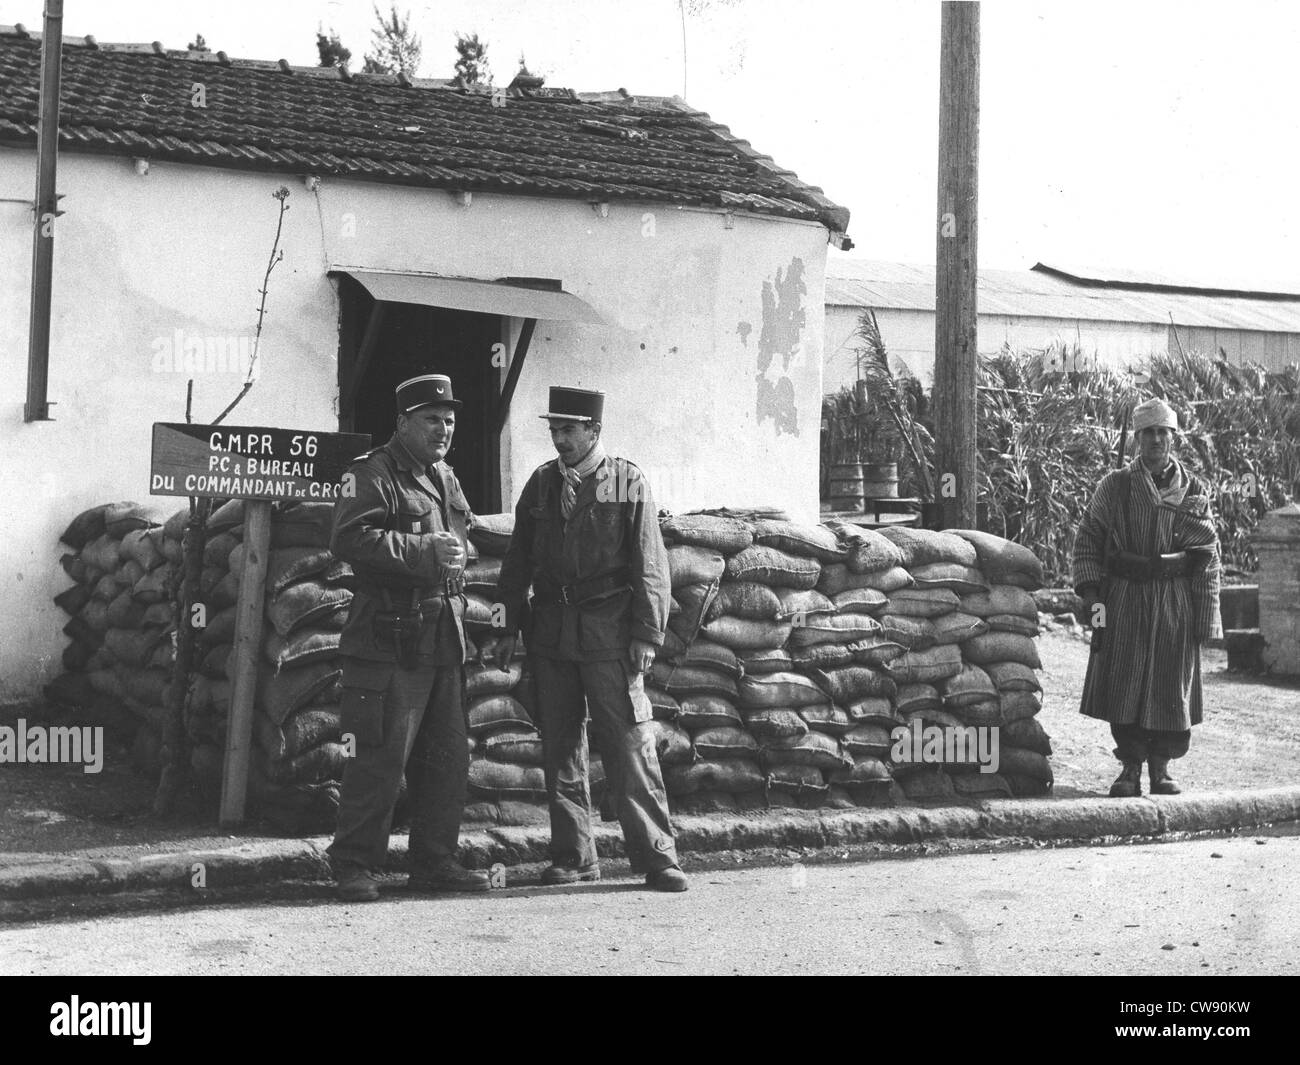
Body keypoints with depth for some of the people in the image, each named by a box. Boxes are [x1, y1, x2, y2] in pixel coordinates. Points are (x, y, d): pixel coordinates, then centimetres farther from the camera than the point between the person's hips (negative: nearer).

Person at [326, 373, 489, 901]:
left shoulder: (446, 479, 19)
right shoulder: (371, 474, -7)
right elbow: (348, 539, -21)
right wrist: (424, 551, -22)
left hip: (444, 639, 8)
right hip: (390, 639, -8)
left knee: (448, 758, 11)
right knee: (381, 757, -7)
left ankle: (434, 861, 21)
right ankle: (356, 865, 3)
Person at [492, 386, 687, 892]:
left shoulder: (628, 483, -1)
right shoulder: (541, 482, 11)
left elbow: (649, 565, -4)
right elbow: (518, 560, 14)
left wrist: (646, 634, -11)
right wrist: (508, 626, 8)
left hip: (609, 631, -4)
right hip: (550, 633, 4)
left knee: (630, 744, -6)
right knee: (560, 748, 8)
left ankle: (656, 856, -2)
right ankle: (573, 856, 16)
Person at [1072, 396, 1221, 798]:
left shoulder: (1194, 491, 3)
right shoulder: (1114, 487, 0)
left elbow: (1209, 557, 5)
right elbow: (1087, 537, 5)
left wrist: (1207, 615, 1)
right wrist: (1090, 590, -6)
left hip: (1176, 602, 1)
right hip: (1124, 599, -1)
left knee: (1172, 686, 3)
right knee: (1123, 684, -1)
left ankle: (1161, 768, 16)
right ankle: (1130, 768, 9)